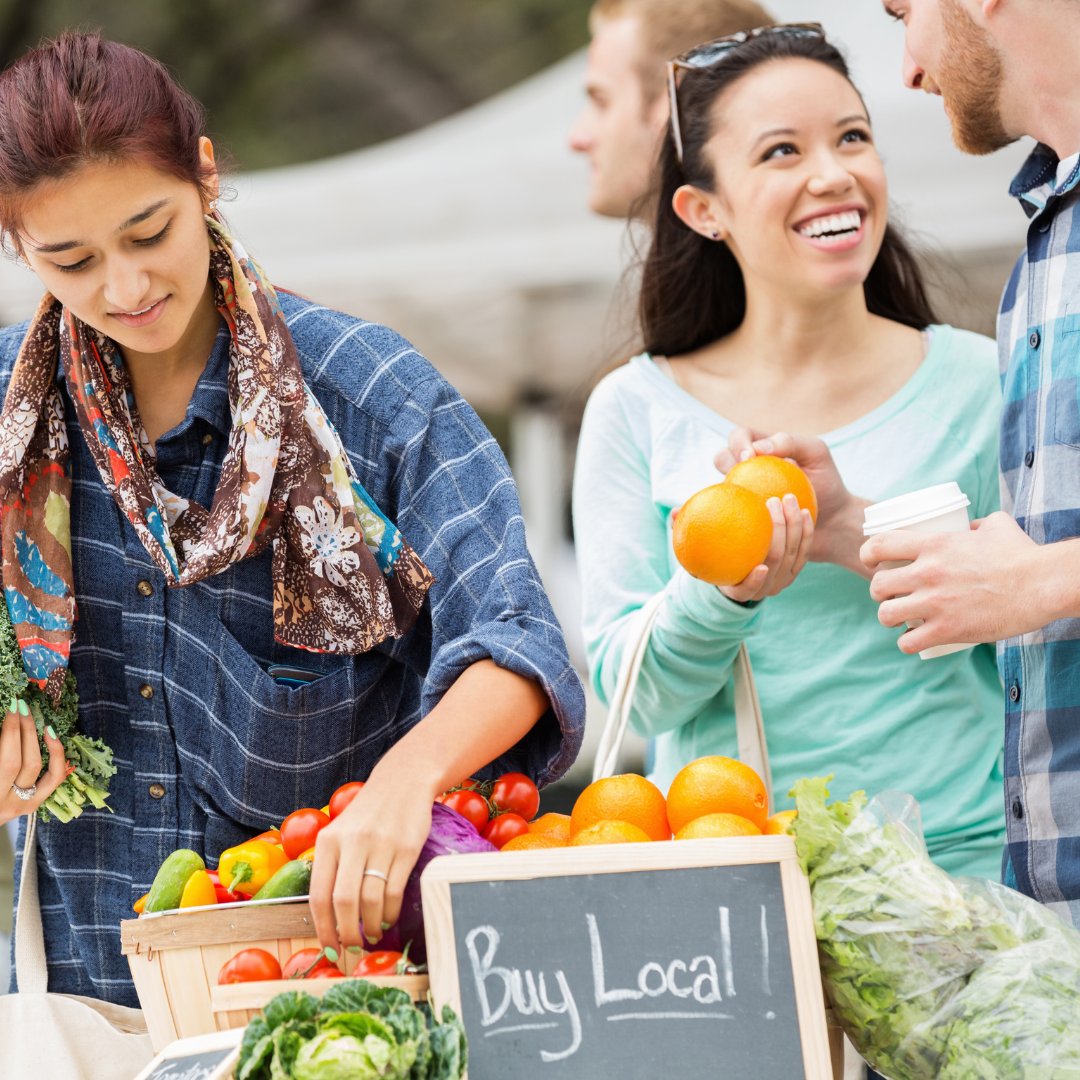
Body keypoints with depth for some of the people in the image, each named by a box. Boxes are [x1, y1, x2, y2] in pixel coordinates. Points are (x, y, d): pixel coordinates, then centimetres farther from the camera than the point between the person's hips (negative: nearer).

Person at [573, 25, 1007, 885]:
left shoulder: (978, 382, 6)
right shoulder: (636, 410, 6)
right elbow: (630, 692, 3)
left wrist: (858, 535, -11)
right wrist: (722, 594, -17)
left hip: (958, 854, 0)